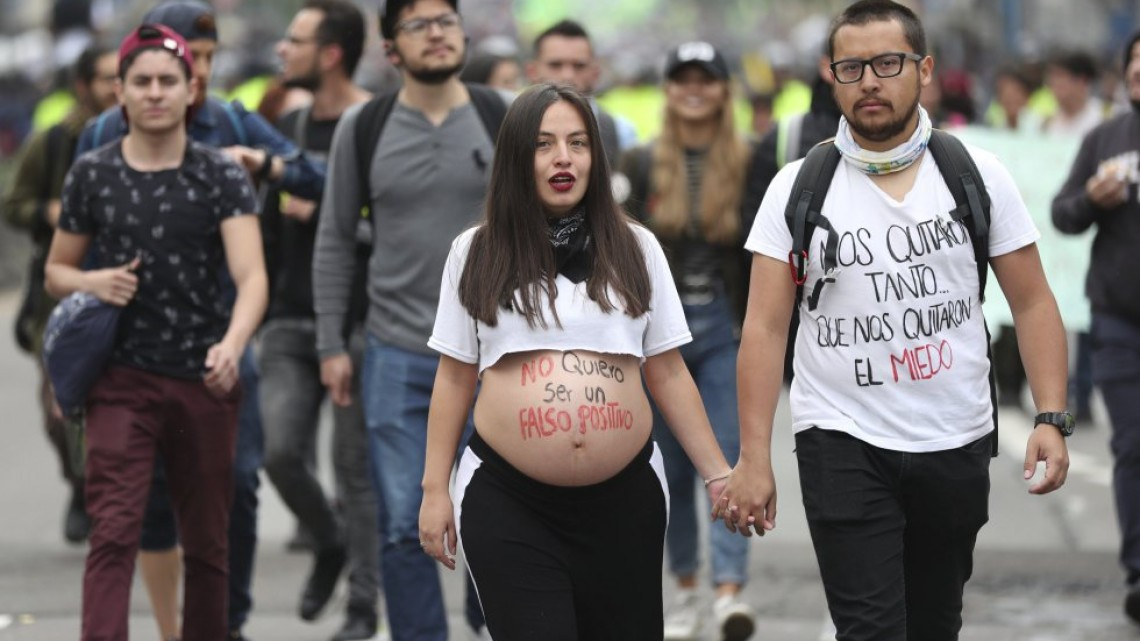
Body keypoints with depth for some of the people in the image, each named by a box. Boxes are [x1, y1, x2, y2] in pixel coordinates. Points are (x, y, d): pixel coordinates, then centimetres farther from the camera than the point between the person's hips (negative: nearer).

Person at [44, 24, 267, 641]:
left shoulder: (222, 178, -1)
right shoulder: (92, 175, 3)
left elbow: (251, 276, -14)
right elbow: (56, 271, 14)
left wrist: (232, 345, -33)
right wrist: (94, 282, -10)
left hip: (205, 382, 1)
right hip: (122, 381, -1)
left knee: (206, 544, 10)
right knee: (114, 534, -13)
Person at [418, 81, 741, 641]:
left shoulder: (634, 248, 8)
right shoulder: (477, 253, 4)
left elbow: (668, 372, 10)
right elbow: (454, 379, 8)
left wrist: (718, 474, 5)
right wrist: (434, 489, 5)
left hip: (625, 499, 2)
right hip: (505, 502, -2)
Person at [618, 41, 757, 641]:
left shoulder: (750, 164, 1)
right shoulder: (641, 165, 3)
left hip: (726, 327, -2)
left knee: (728, 457, -12)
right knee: (672, 468, 8)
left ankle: (730, 590, -19)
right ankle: (686, 590, 20)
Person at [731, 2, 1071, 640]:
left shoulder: (978, 176, 0)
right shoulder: (797, 188, -2)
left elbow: (1033, 304, 3)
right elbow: (766, 329, -3)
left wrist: (1052, 419, -9)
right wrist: (754, 458, -9)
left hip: (958, 445, 2)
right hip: (844, 447, -2)